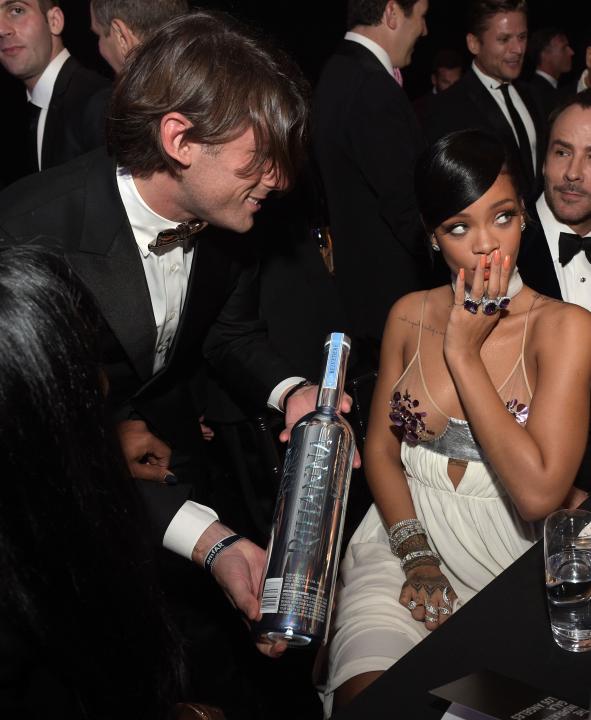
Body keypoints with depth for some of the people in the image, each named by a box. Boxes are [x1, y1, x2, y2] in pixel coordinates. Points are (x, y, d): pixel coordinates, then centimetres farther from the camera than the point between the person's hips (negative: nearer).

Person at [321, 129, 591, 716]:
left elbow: (539, 492, -20)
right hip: (404, 535, 2)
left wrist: (463, 353, -16)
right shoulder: (409, 315, 5)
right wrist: (416, 555, -8)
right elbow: (380, 449, 8)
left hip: (508, 556, -2)